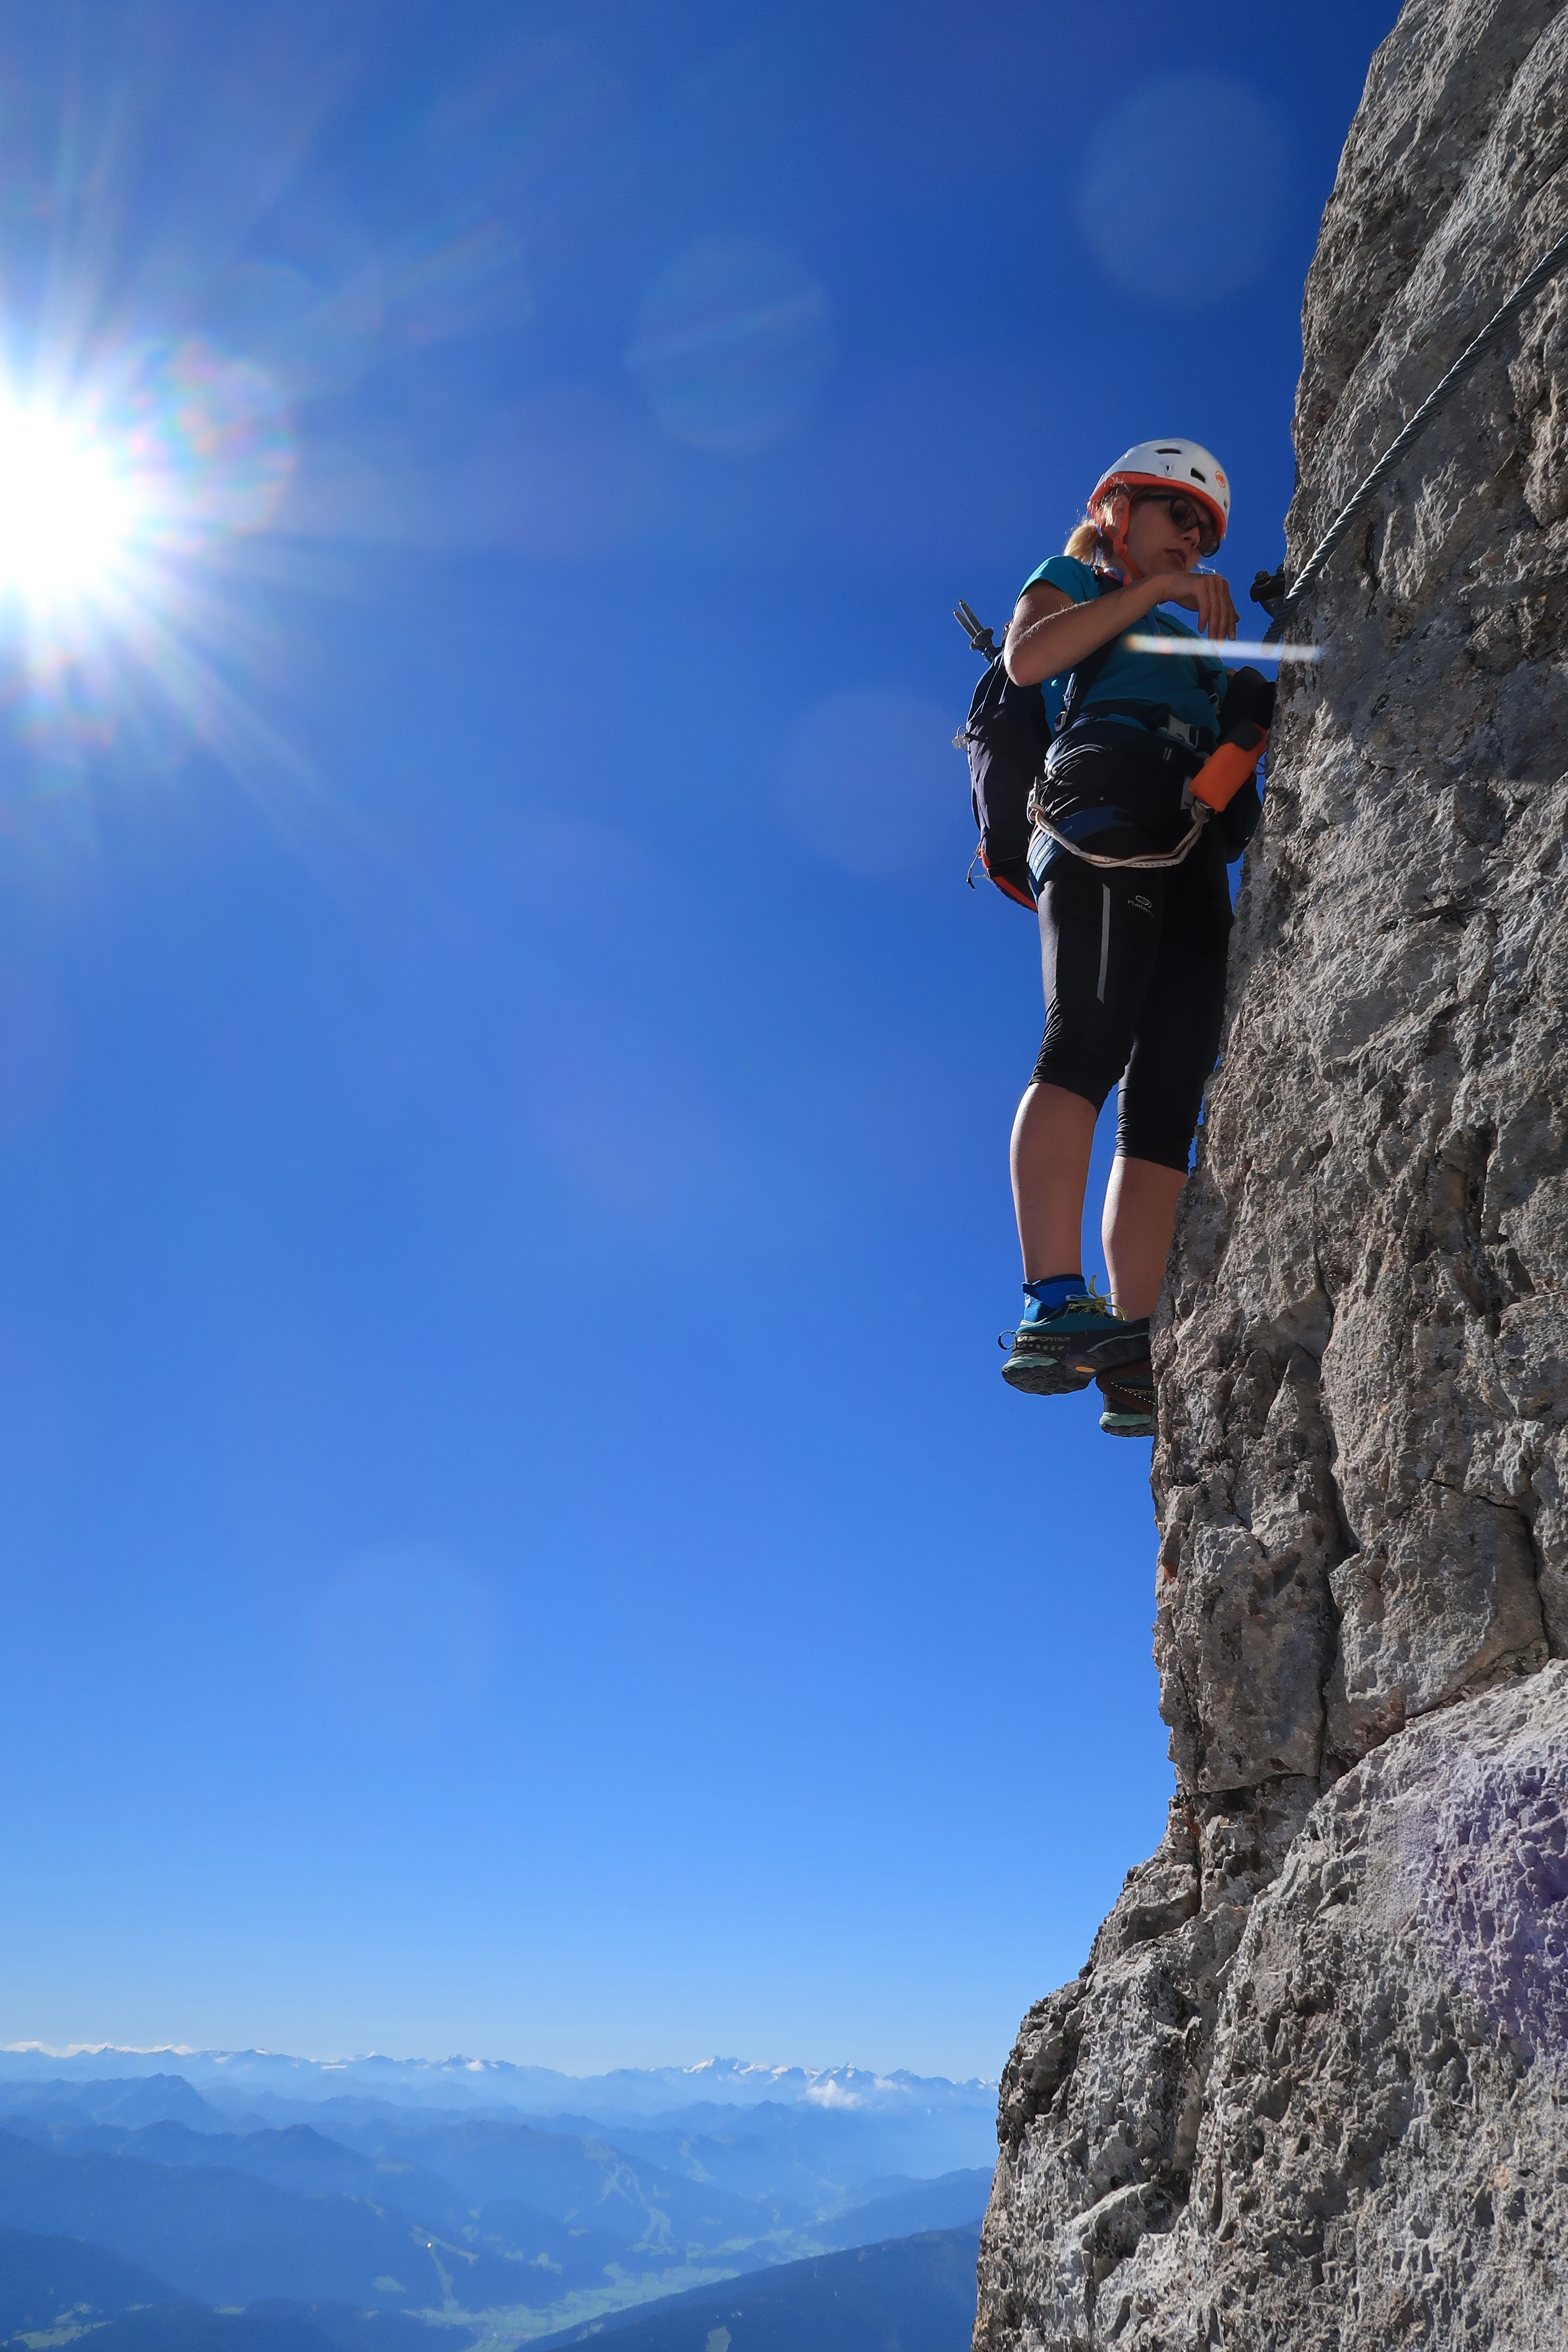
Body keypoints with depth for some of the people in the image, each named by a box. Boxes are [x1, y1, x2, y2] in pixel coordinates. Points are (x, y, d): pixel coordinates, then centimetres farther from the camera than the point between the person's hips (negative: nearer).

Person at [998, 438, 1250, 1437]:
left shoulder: (1196, 642, 42)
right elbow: (1027, 658, 2)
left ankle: (1132, 1361, -17)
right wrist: (1157, 589, 2)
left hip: (1196, 850, 6)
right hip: (1105, 804, -6)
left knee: (1168, 1096, -10)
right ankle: (1055, 1306, -38)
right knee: (1091, 1033, -28)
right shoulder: (1071, 583, 25)